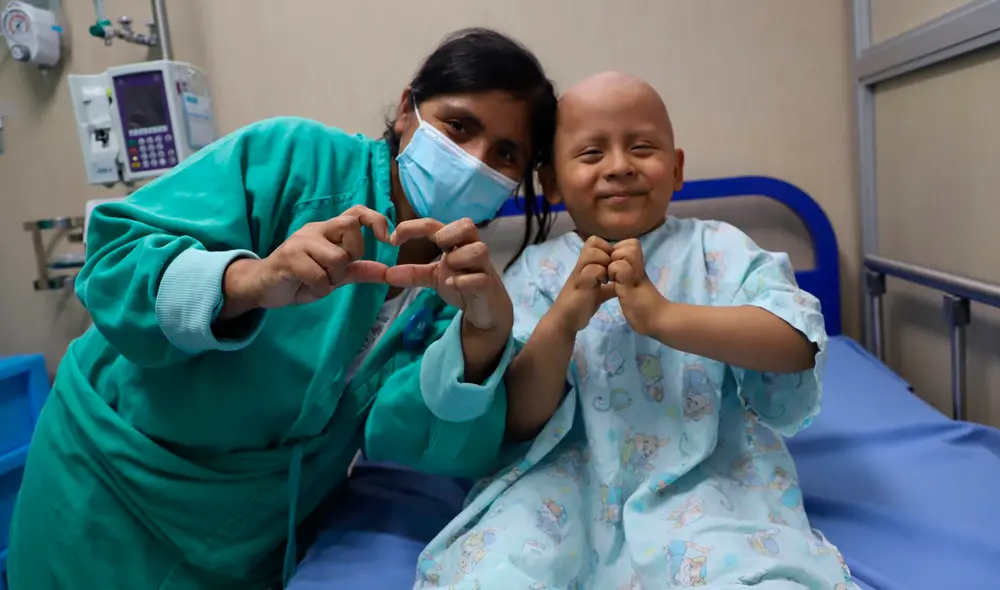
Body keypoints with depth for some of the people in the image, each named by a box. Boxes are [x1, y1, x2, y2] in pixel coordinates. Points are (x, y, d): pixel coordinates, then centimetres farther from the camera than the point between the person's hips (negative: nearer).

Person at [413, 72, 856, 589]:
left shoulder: (718, 248, 3)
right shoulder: (537, 271, 2)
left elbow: (800, 344, -14)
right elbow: (518, 422, -4)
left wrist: (663, 316, -27)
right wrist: (561, 323, -22)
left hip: (703, 476, 0)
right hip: (568, 480, 1)